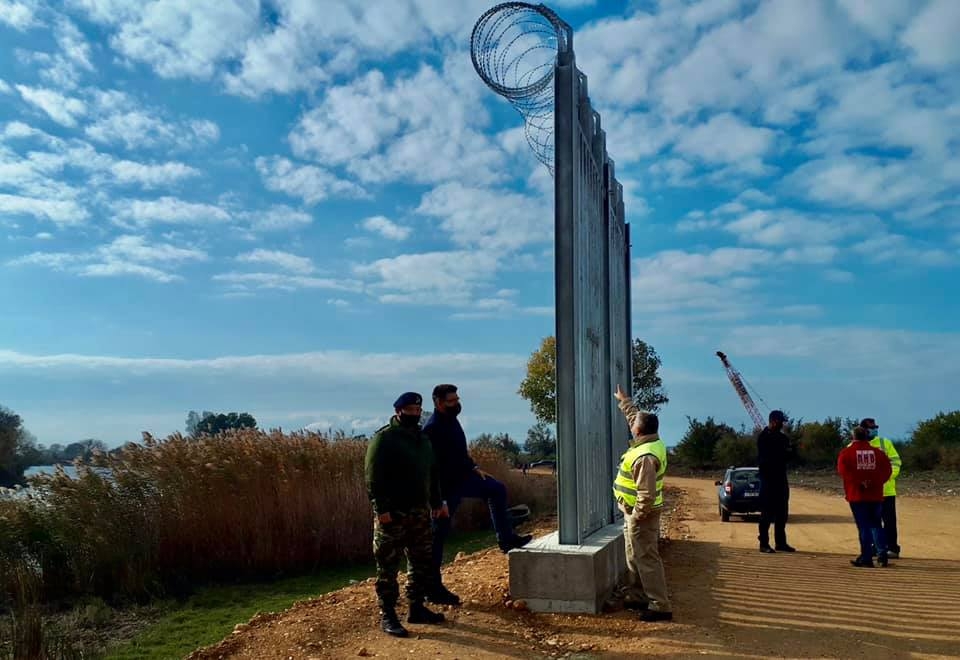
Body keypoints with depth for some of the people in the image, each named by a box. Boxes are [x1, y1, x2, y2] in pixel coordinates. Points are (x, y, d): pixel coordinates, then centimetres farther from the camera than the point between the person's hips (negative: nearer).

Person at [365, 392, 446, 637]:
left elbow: (432, 473, 22)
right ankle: (387, 616, 6)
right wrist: (381, 508, -22)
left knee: (421, 562, 13)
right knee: (388, 567, -2)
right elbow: (373, 476, -16)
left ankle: (416, 608, 25)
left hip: (419, 511, 8)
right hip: (392, 514, -8)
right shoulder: (384, 438, -10)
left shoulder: (422, 439, 15)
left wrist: (436, 503, 18)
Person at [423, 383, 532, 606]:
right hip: (445, 486, -9)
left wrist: (474, 468, 14)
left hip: (461, 477, 9)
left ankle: (506, 538, 24)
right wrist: (439, 501, -27)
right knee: (439, 536, -1)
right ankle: (434, 589, 9)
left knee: (497, 489, 18)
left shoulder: (451, 420, 4)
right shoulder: (432, 429, -25)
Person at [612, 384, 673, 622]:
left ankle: (660, 606, -1)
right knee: (634, 557, 19)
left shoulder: (644, 456, -27)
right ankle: (636, 596, 29)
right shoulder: (652, 441, 2)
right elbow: (635, 416, 22)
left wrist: (636, 517, -20)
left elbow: (647, 494, -29)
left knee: (647, 560, -5)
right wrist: (624, 400, 30)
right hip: (638, 513, 10)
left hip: (641, 515, -10)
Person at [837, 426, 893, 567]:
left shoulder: (847, 452, 0)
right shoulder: (878, 452, 8)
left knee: (863, 526, 1)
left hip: (857, 494, -3)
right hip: (875, 495, 3)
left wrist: (858, 482, -13)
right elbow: (887, 469, -1)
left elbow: (843, 470, -14)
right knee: (875, 524, 16)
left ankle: (866, 558, 2)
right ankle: (882, 552, 2)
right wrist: (876, 482, -1)